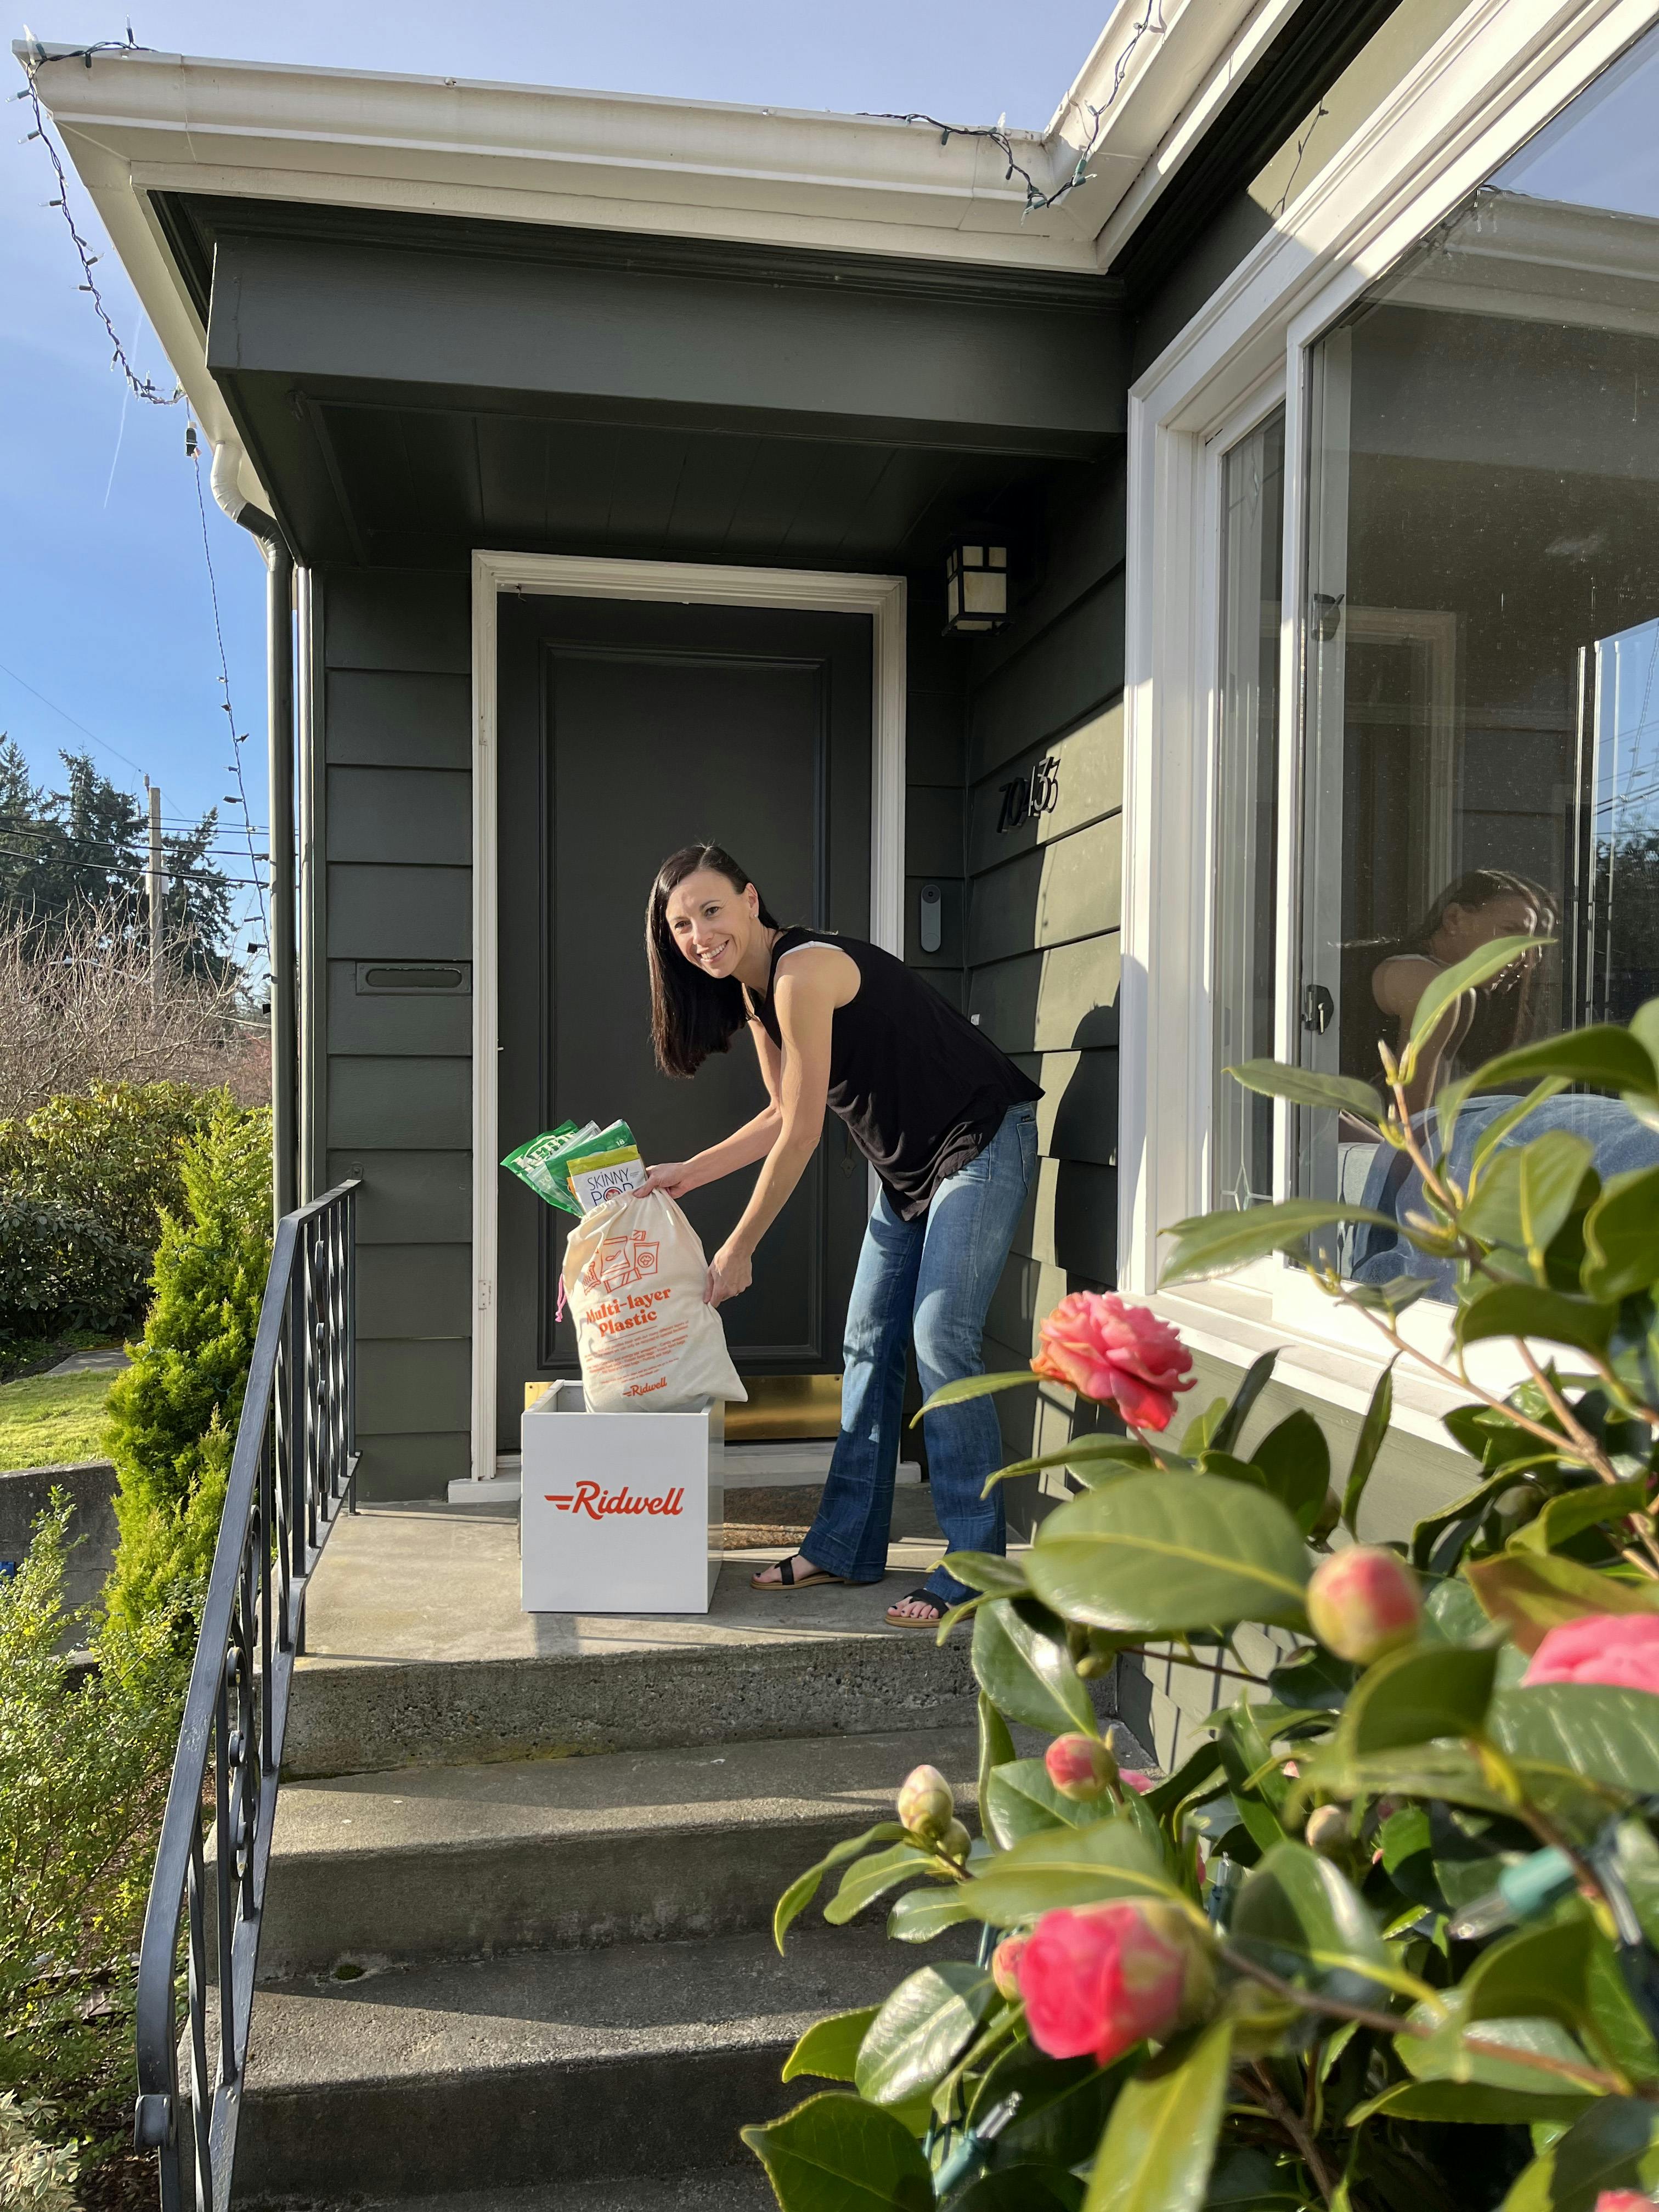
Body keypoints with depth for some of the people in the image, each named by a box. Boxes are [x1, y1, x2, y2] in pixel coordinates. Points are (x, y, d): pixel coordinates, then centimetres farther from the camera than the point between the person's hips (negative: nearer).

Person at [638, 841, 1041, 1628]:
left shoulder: (803, 972, -24)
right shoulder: (755, 994, 5)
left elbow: (803, 1135, -21)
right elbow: (785, 1115, 15)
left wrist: (738, 1250, -13)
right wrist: (687, 1173, 9)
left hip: (980, 1141, -10)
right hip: (909, 1164, 10)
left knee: (940, 1343, -14)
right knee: (868, 1347, 9)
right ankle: (847, 1548, 18)